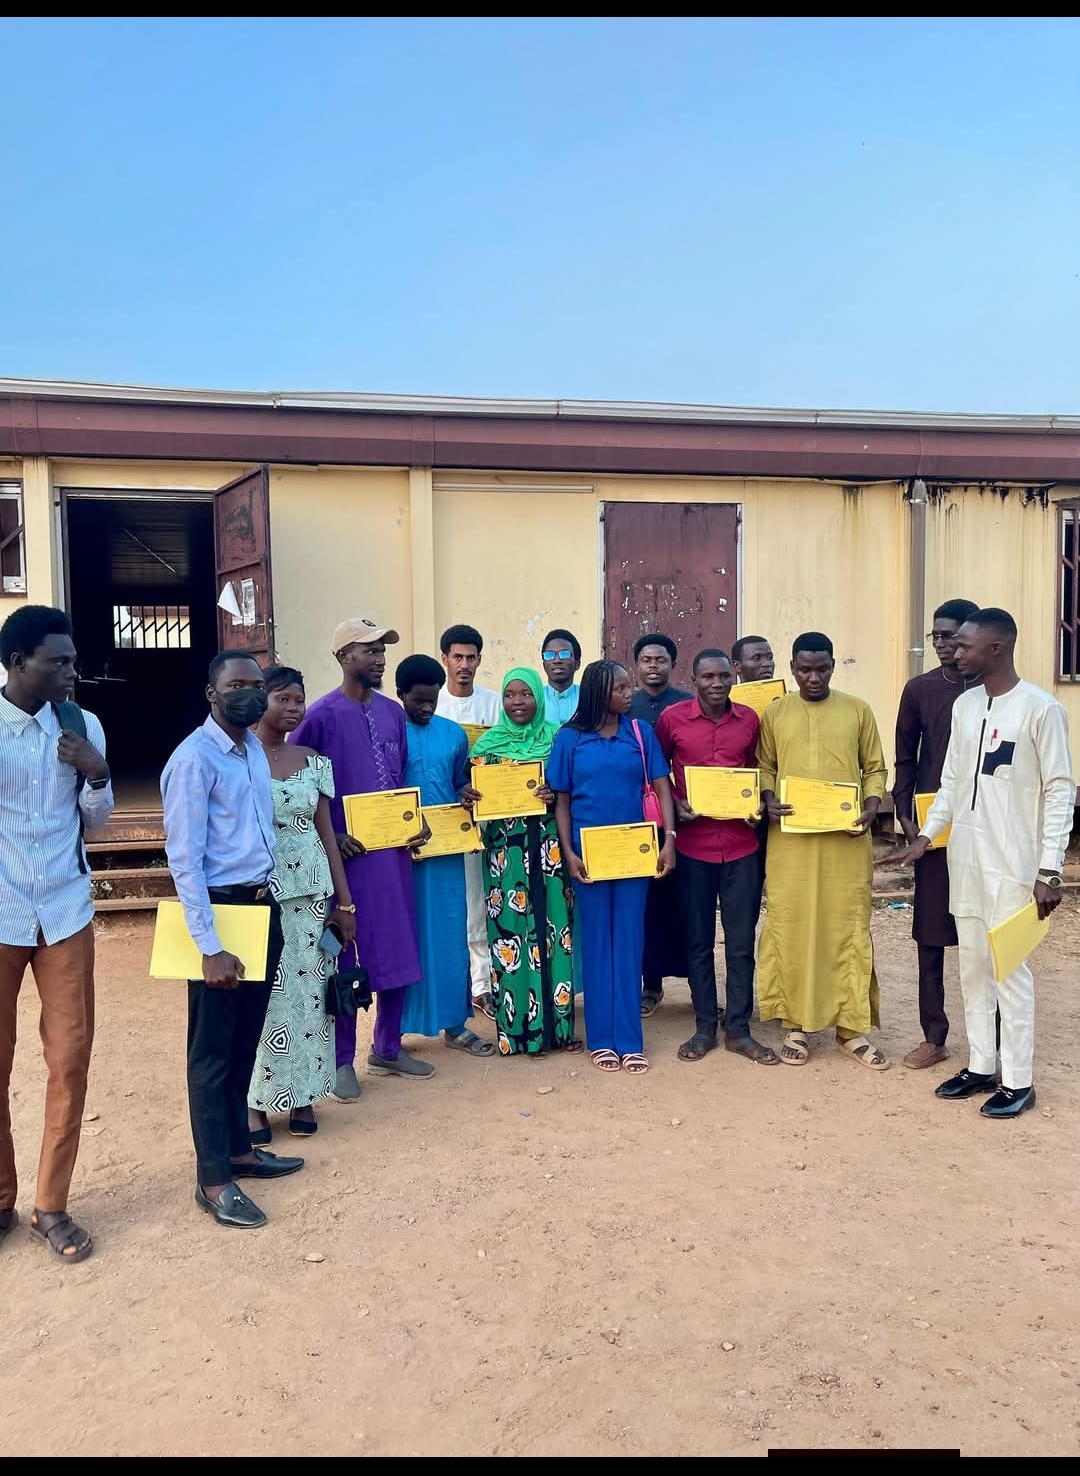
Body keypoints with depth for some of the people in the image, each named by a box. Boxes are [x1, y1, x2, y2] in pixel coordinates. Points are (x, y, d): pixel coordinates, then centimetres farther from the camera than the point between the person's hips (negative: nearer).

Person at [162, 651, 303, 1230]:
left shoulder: (255, 748, 9)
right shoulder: (194, 759, -16)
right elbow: (184, 859, -19)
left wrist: (265, 905, 12)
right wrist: (210, 947, -21)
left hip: (262, 905, 8)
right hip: (220, 910, -8)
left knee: (245, 1040, 19)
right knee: (212, 1049, 4)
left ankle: (239, 1149, 34)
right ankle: (213, 1179, 16)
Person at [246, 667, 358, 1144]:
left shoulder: (314, 762, 6)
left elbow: (326, 833, 9)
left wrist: (344, 901, 8)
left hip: (311, 890, 4)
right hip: (258, 890, -3)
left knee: (308, 989, 8)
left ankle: (301, 1094, 20)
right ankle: (256, 1100, 17)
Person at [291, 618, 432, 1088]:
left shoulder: (392, 711, 8)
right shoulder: (321, 715, -10)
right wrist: (329, 838, -13)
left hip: (394, 849, 6)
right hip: (348, 853, -6)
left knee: (397, 949, 12)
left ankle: (387, 1049, 28)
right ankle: (341, 1060, 17)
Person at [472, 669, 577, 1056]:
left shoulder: (555, 738, 6)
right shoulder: (488, 743, 6)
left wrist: (556, 796, -14)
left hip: (548, 844, 1)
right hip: (505, 846, -1)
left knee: (553, 926, 2)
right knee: (511, 927, -1)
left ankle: (556, 1023, 12)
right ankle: (519, 1028, 9)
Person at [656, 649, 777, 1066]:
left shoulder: (750, 719, 3)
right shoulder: (672, 718, -4)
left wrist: (757, 804, -1)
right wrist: (675, 805, -7)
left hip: (741, 844, 2)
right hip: (693, 844, -1)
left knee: (741, 942, 6)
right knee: (699, 941, 9)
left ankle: (738, 1029, 19)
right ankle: (705, 1027, 22)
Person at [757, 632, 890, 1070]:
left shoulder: (858, 710, 7)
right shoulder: (774, 713, 7)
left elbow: (875, 768, 9)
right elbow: (764, 767, 10)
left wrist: (872, 807, -7)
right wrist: (769, 800, -9)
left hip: (846, 840, 0)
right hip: (790, 840, 0)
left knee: (849, 928, 3)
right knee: (791, 928, 4)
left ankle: (852, 1027, 14)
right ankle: (796, 1025, 15)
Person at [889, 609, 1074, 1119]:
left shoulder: (1040, 709, -12)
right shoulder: (964, 705, 8)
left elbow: (1060, 791, -11)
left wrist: (1050, 870, -15)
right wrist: (926, 835, 6)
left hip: (1012, 863, -7)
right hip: (964, 857, 7)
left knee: (1009, 967, 0)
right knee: (973, 965, 13)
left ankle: (1018, 1081, 12)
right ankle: (980, 1066, 25)